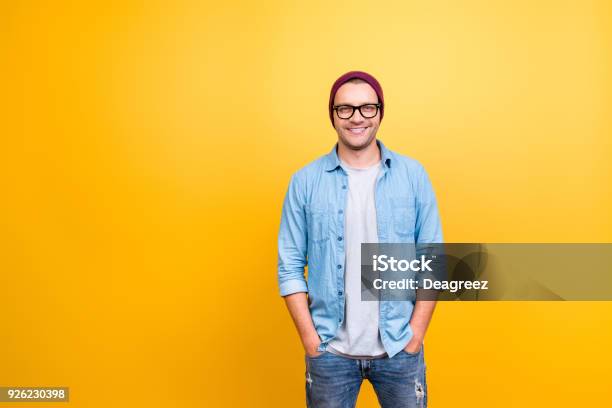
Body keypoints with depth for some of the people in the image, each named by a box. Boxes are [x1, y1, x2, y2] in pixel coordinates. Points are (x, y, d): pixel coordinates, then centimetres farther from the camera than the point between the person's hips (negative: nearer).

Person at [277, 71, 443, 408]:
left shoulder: (413, 175, -2)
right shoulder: (305, 181, -4)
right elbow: (290, 267, -2)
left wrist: (414, 336, -5)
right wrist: (311, 340, -6)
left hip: (398, 349, 1)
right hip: (329, 351, 0)